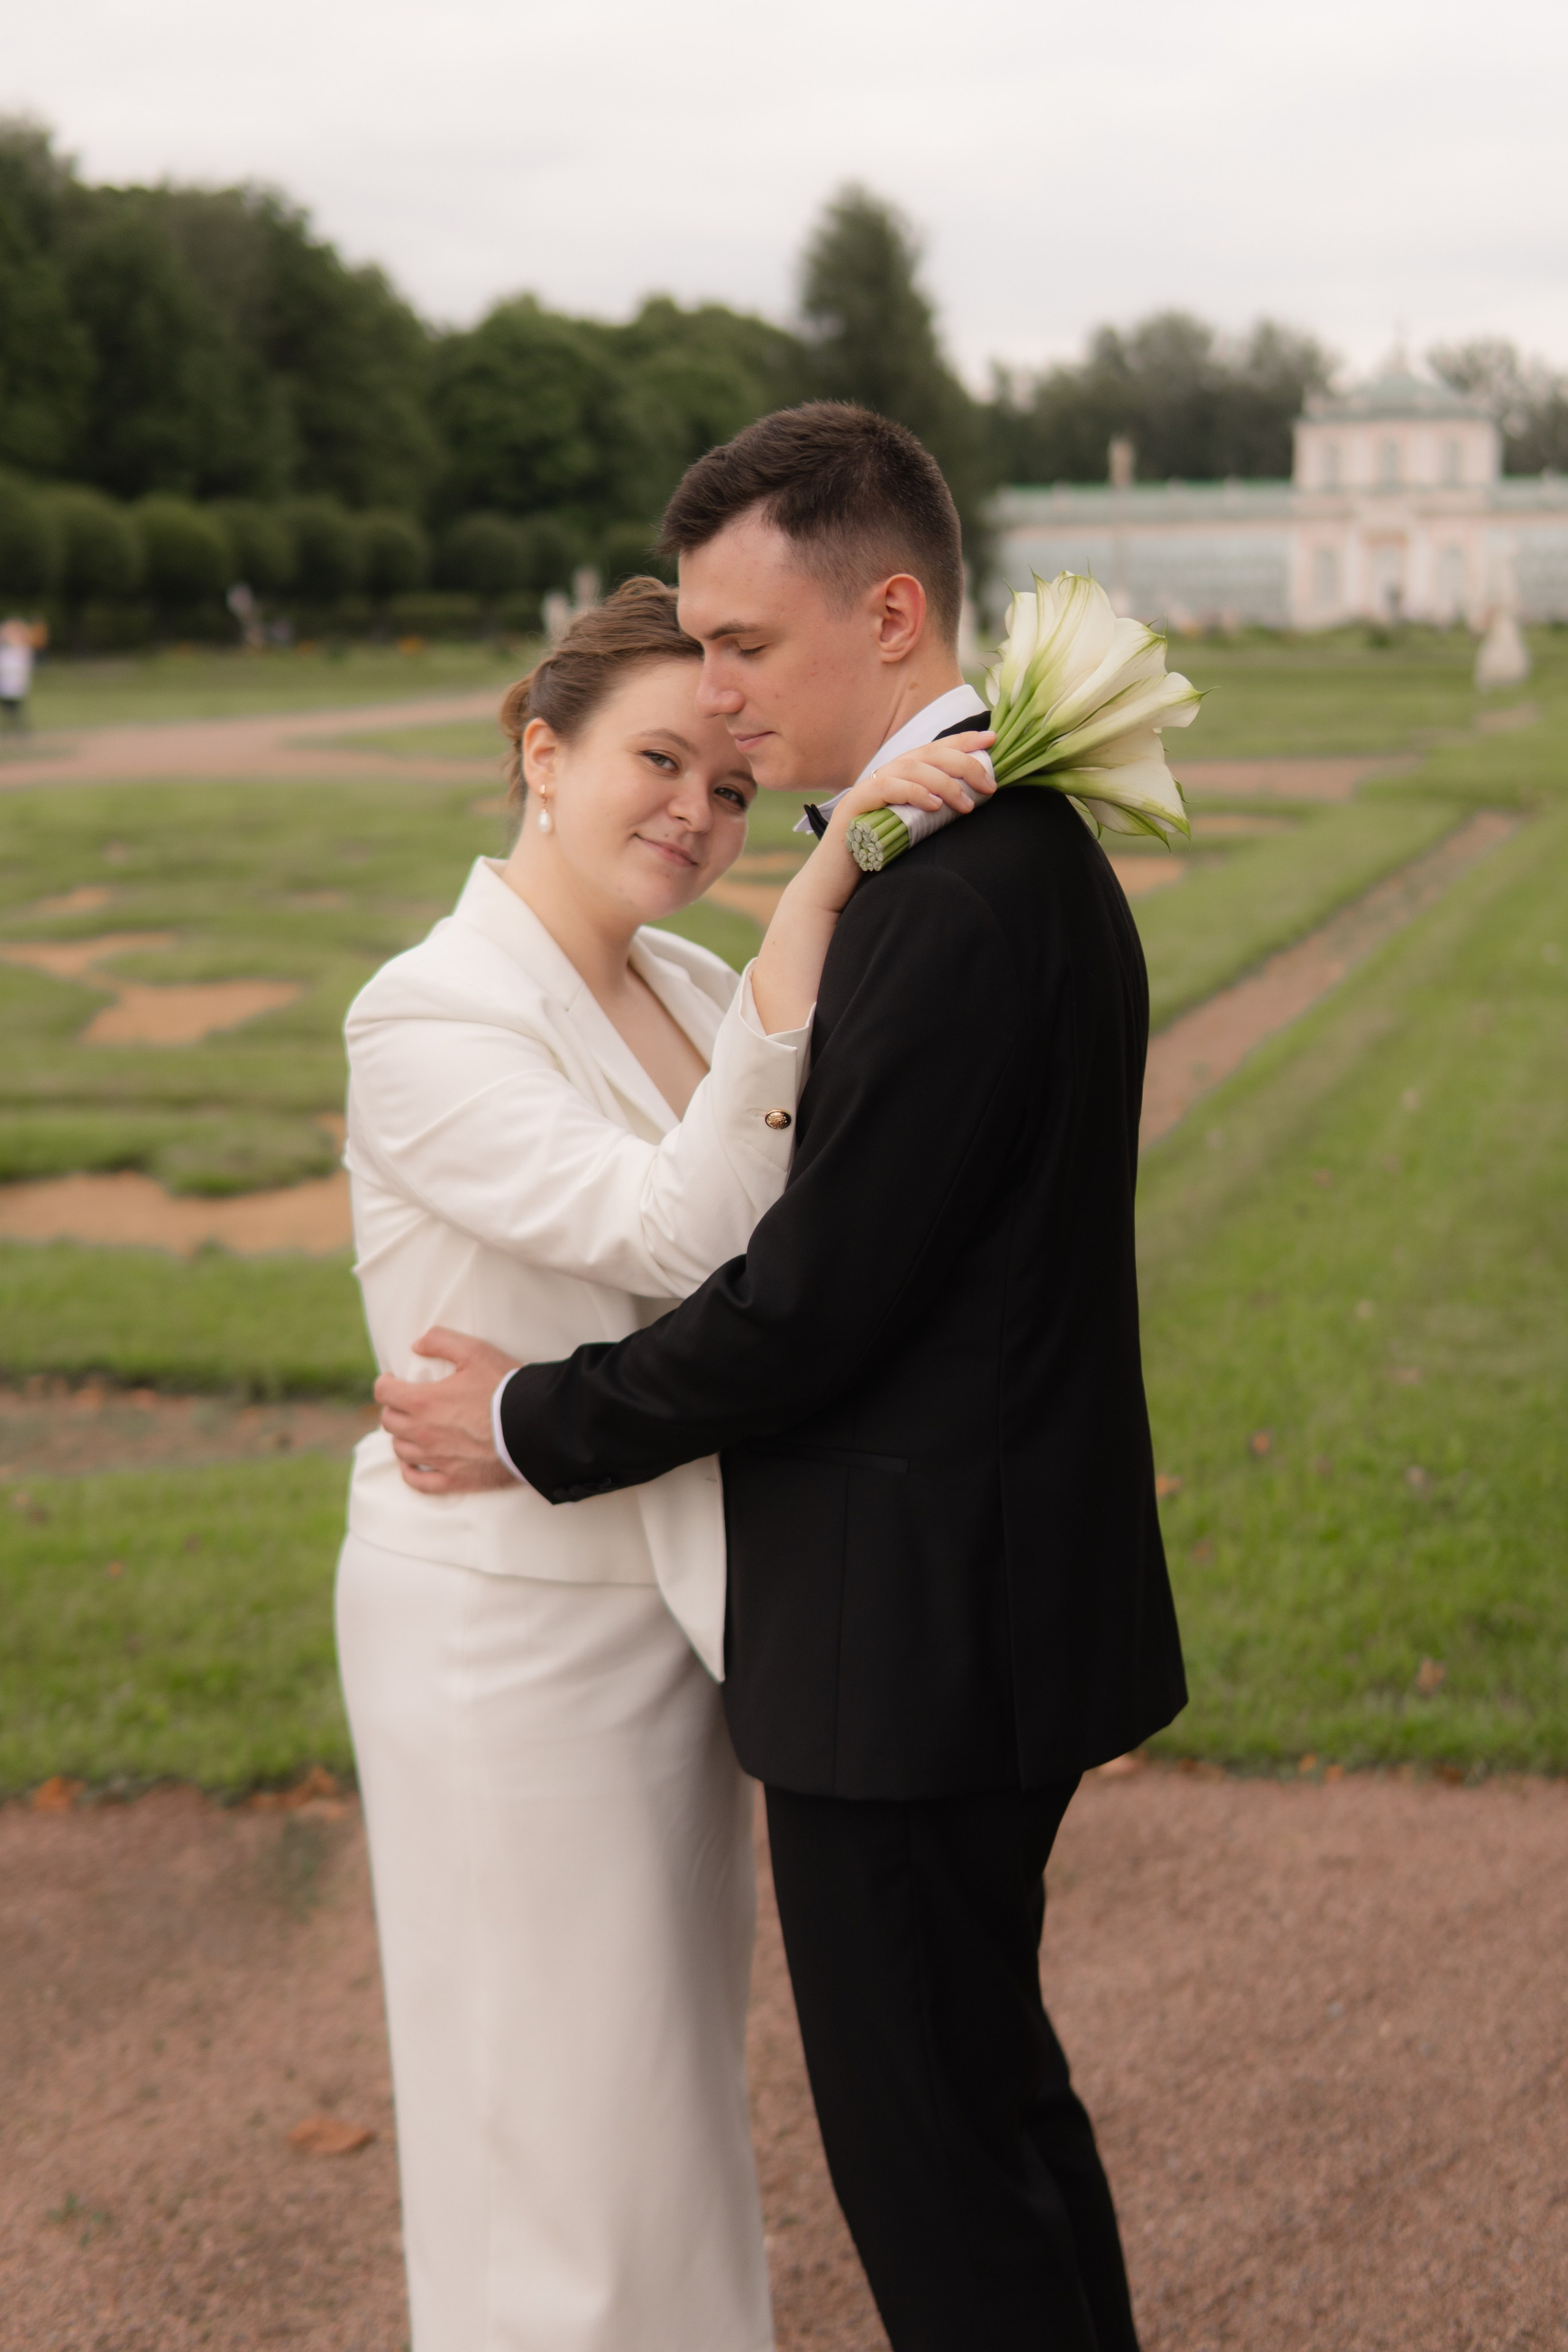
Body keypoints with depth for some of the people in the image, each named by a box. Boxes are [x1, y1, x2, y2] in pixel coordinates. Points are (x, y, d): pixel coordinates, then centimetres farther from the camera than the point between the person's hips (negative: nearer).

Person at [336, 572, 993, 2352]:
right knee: (558, 2097, 7)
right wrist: (807, 918, -34)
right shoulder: (425, 1019, -19)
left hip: (678, 1598, 8)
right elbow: (680, 1231, -31)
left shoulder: (694, 991, 5)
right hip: (512, 1623, -7)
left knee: (670, 2058, 23)